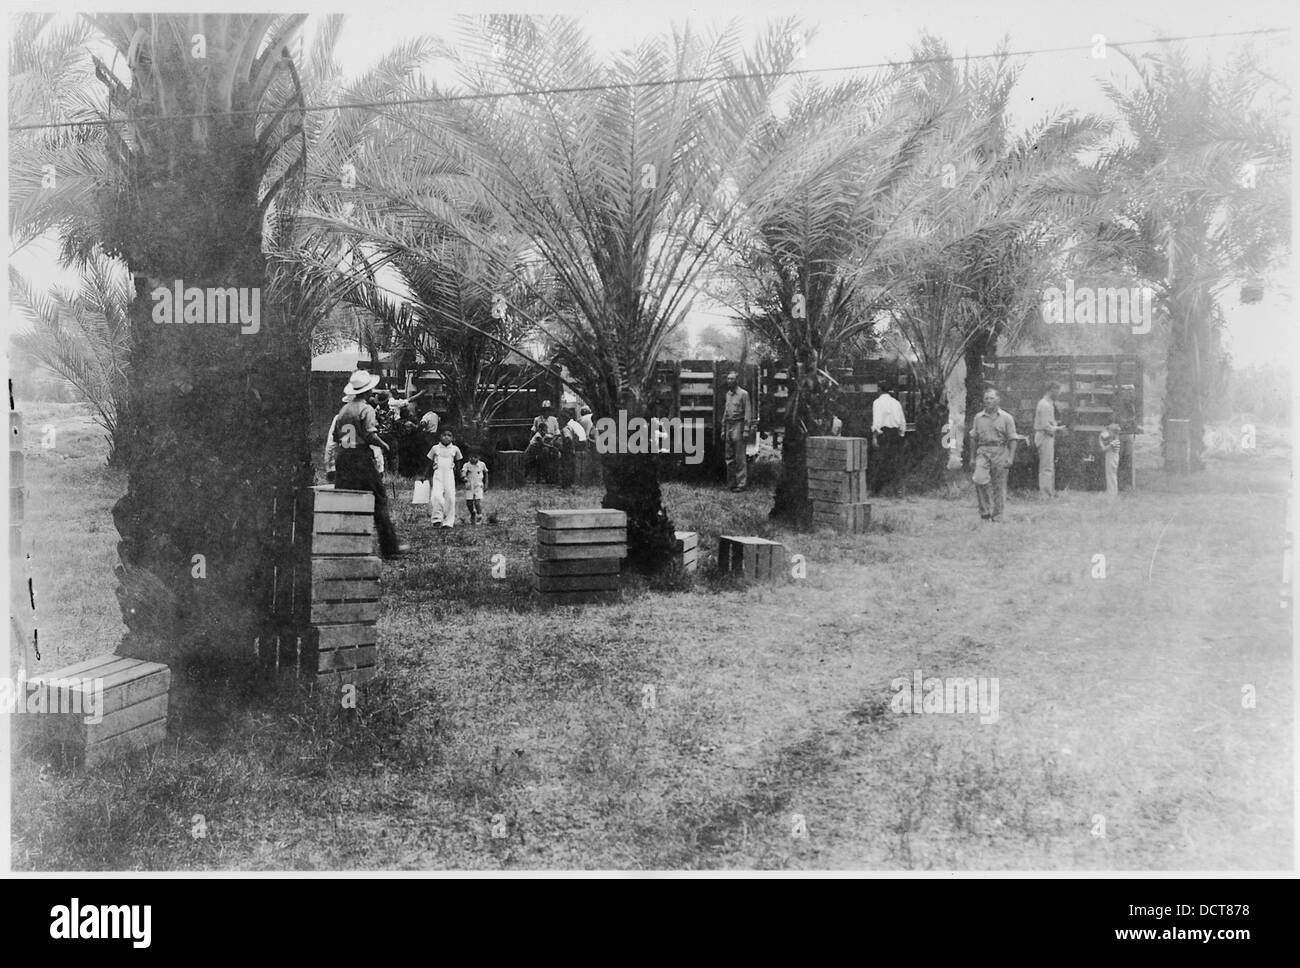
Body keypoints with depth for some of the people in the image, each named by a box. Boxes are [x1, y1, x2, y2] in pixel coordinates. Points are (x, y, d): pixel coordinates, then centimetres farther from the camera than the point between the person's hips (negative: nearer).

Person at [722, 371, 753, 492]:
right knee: (729, 457, 8)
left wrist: (746, 430, -16)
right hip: (728, 426, 7)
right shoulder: (727, 394, 16)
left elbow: (748, 412, -10)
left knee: (740, 458, -7)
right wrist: (723, 429, 17)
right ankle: (731, 483, 14)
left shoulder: (743, 393, -6)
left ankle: (741, 484, -5)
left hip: (738, 425, -7)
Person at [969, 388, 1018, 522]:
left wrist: (1011, 457, -7)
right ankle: (985, 511, -10)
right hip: (983, 452, 1)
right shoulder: (978, 417, 11)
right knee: (979, 479, -21)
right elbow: (973, 438, 16)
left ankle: (997, 517, 10)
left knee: (999, 486, 1)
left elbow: (1012, 439, 2)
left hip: (1000, 452, -1)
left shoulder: (1006, 418, 4)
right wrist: (972, 457, 12)